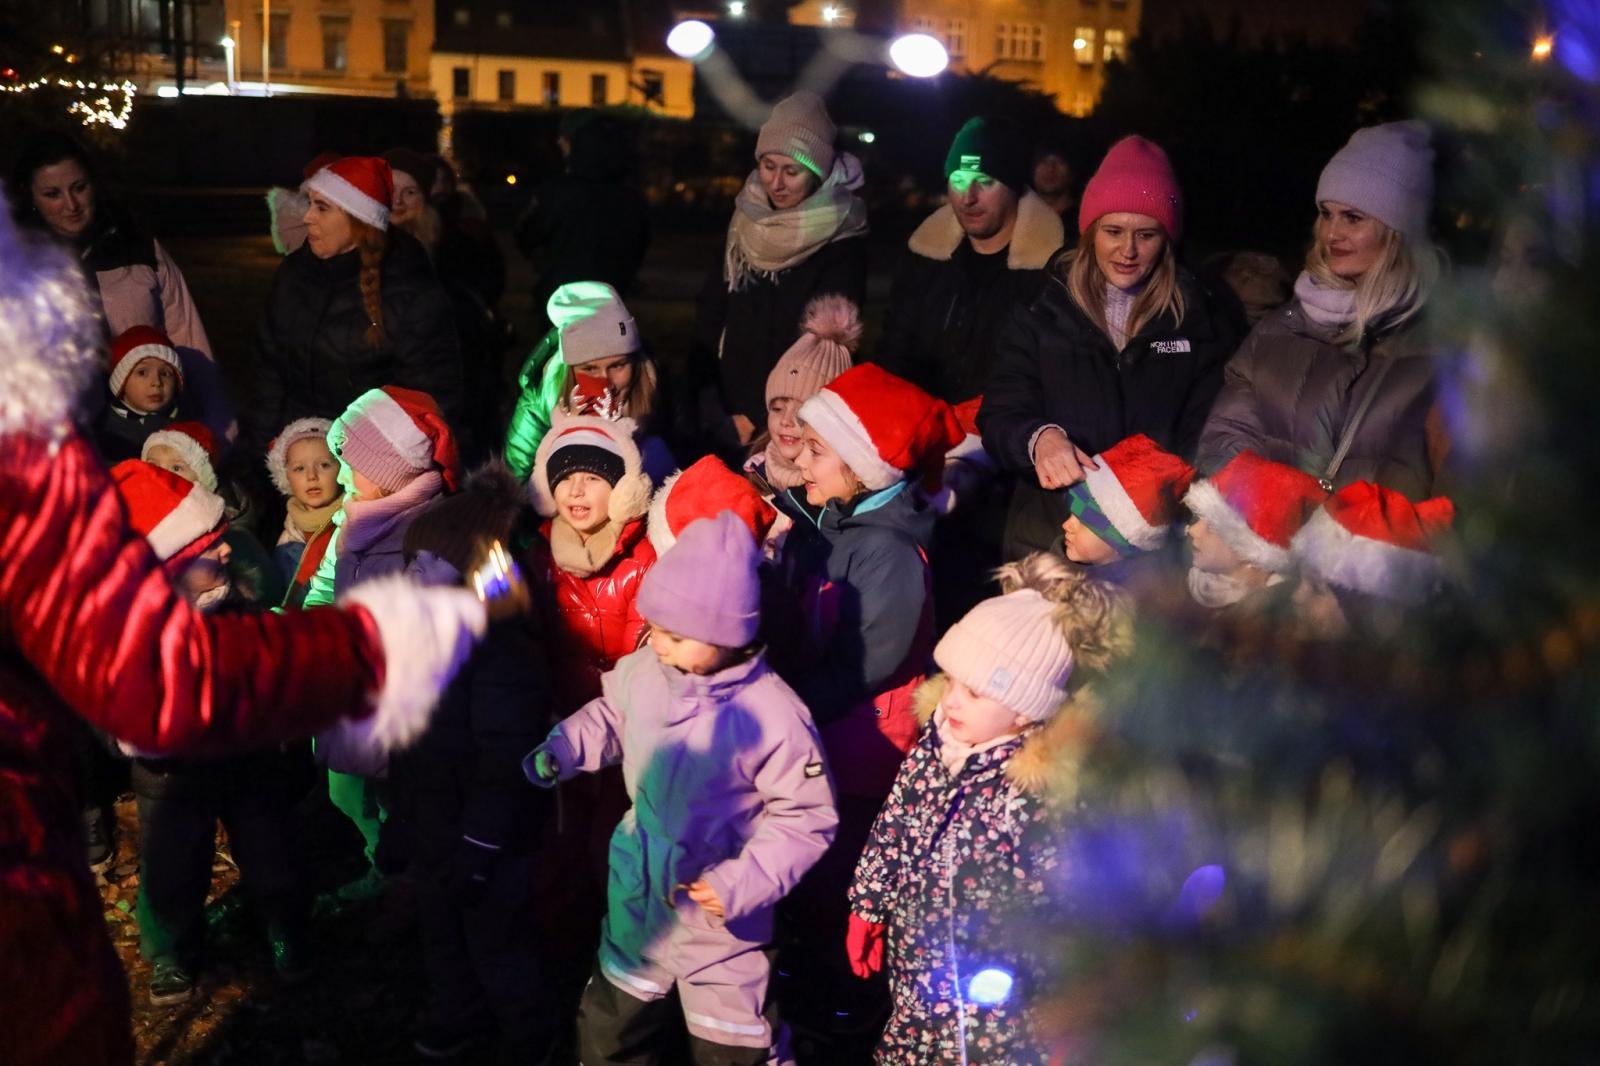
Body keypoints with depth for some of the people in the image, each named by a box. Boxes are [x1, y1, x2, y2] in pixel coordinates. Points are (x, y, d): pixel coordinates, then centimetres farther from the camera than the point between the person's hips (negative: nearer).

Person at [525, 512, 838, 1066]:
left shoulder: (774, 714, -27)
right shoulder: (642, 670, -13)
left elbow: (808, 817, -19)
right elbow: (609, 716, 11)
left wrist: (744, 881, -27)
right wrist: (560, 749, -6)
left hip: (719, 913, -5)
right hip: (638, 892, 5)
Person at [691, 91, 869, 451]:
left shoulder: (842, 244, -13)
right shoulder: (747, 219, 4)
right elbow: (711, 311, 7)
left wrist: (760, 418, -14)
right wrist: (700, 397, -2)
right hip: (728, 409, 5)